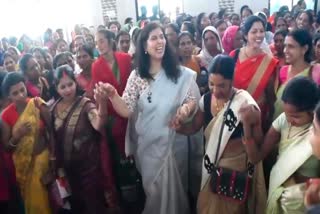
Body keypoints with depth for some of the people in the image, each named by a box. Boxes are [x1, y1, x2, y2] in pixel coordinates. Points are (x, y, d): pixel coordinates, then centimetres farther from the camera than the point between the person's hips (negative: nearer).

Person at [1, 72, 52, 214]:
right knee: (30, 198, 14)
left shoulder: (37, 104, -11)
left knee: (44, 196, 6)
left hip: (42, 157, -2)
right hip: (22, 163, 2)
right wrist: (17, 135, -19)